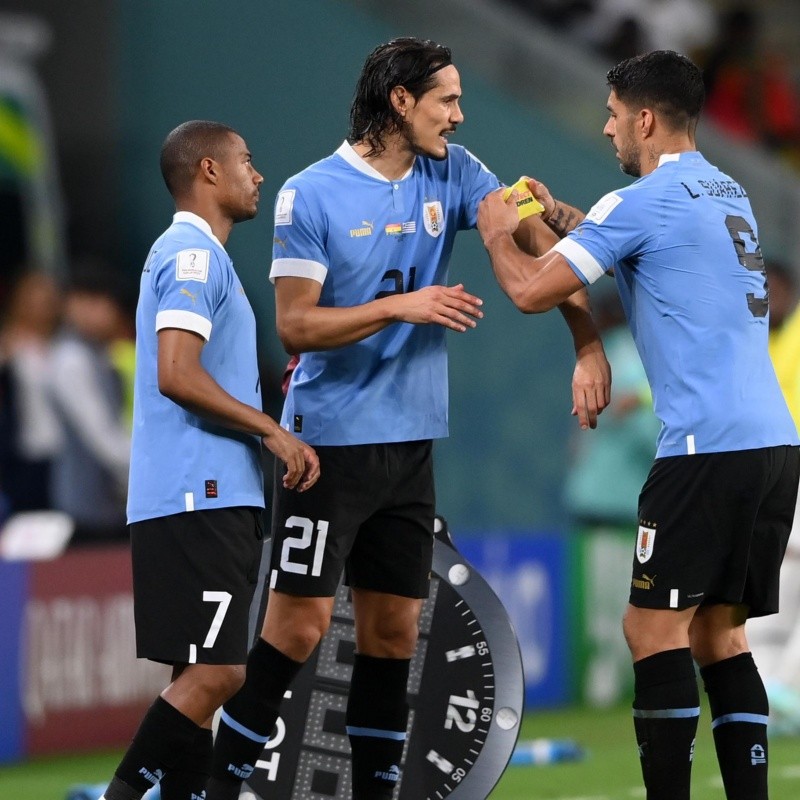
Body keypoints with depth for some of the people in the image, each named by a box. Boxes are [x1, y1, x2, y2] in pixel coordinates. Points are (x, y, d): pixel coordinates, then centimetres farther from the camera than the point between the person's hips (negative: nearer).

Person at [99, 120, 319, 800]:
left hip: (212, 501, 11)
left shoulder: (195, 254, 22)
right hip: (198, 498, -11)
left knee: (204, 677, 8)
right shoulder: (194, 254, -10)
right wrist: (272, 431, -16)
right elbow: (176, 375, -22)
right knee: (215, 674, -14)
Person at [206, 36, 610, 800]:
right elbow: (295, 325, -12)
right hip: (330, 442, -5)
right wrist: (402, 307, -21)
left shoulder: (453, 174, 4)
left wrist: (588, 344, -15)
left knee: (393, 633, 8)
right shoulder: (310, 195, -10)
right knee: (298, 628, -6)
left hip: (411, 444, 5)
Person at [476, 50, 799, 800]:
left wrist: (497, 234, 12)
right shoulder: (726, 194, 18)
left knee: (654, 627, -3)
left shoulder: (645, 200, -8)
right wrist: (558, 216, 36)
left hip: (710, 445, -8)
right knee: (718, 634, 11)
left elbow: (533, 290, -7)